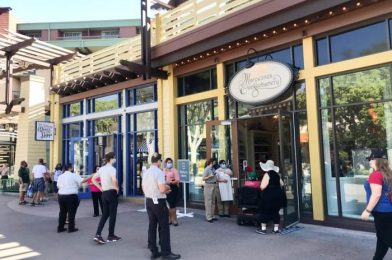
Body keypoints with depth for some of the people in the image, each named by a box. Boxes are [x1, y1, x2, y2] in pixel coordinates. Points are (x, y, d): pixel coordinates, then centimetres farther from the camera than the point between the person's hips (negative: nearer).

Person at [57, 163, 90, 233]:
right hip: (71, 196, -6)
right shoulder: (74, 175, -7)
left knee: (62, 212, 16)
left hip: (61, 196, 6)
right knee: (71, 212, 4)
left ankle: (60, 228, 21)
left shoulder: (60, 176, 10)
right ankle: (71, 228, 9)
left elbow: (58, 186, 12)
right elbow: (82, 180, -14)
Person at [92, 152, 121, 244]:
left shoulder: (101, 169, 10)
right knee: (112, 214, 5)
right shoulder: (112, 169, -14)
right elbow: (114, 180, -32)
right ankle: (111, 236, 14)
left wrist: (100, 188, 14)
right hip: (112, 193, -7)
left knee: (105, 214, 14)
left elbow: (93, 179, 16)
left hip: (104, 193, 7)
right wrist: (117, 188, -15)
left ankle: (98, 234, 4)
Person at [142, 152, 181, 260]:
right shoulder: (159, 172, -17)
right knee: (164, 227, 1)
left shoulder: (146, 172, 8)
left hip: (148, 201, 8)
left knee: (152, 226, 12)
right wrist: (167, 187, -3)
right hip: (159, 202, -8)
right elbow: (162, 189, -25)